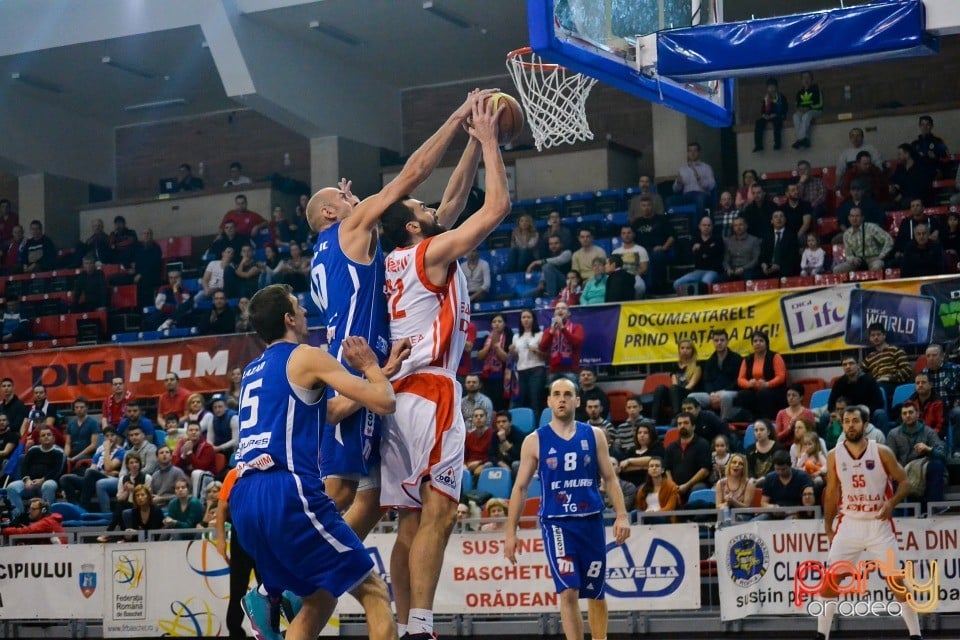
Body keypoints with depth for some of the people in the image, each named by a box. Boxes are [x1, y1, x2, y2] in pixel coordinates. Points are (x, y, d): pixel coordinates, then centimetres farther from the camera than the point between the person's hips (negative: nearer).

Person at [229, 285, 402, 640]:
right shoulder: (307, 357, 2)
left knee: (319, 599, 20)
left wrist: (378, 371, 36)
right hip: (287, 493, -8)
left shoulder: (252, 371, 25)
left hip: (243, 500, 8)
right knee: (374, 592, 1)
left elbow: (325, 410, 34)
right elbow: (384, 402, -1)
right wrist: (370, 367, 18)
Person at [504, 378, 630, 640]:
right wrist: (511, 532, 0)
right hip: (556, 523, -2)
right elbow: (520, 487, 5)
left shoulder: (594, 435, 7)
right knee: (569, 591, -14)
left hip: (591, 520, 2)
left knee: (596, 594, 10)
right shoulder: (535, 441, 3)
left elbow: (610, 479, 9)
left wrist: (621, 515, -4)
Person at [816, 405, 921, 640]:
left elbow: (904, 482, -2)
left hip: (879, 524, -2)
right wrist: (828, 530, 8)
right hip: (849, 524, 2)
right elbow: (831, 493, 9)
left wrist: (892, 503, -20)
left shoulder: (881, 452, -7)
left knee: (897, 581, -3)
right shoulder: (834, 456, 0)